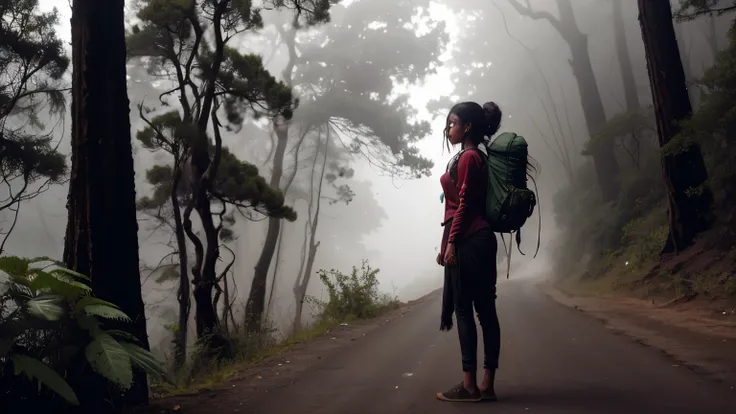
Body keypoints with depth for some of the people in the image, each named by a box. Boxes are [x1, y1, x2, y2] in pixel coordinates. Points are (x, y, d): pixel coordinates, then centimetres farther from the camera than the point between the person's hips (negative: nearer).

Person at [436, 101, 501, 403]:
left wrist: (451, 242, -15)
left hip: (467, 241, -10)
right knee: (484, 310, 5)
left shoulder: (467, 157, -7)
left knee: (463, 309, -8)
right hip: (479, 239, 10)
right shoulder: (475, 157, 21)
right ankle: (486, 385, 7)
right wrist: (447, 244, 20)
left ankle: (470, 385, -5)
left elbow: (464, 204, -13)